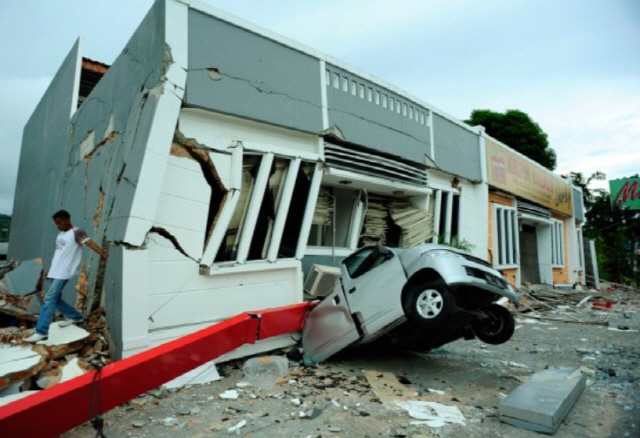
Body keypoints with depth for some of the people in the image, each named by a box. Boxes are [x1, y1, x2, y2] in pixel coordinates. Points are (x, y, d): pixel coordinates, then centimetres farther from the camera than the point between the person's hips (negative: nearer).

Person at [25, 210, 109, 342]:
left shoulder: (77, 232, -11)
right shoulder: (60, 234, 15)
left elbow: (90, 243, -27)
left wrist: (102, 253, -42)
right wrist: (49, 271, 24)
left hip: (64, 273, -9)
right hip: (55, 272, 9)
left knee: (49, 299, -11)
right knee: (56, 299, 14)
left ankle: (41, 332, -8)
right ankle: (76, 316, 30)